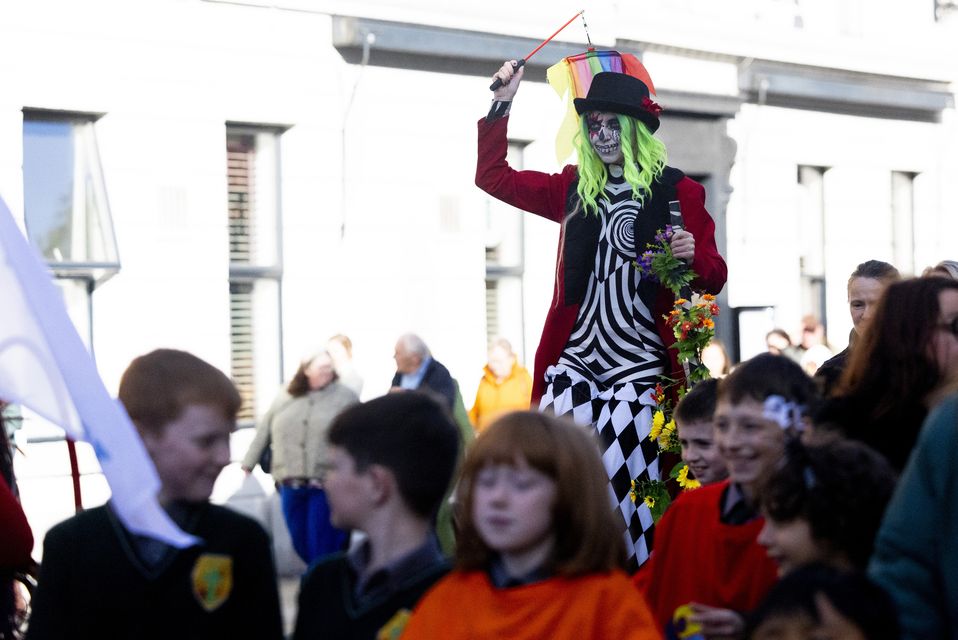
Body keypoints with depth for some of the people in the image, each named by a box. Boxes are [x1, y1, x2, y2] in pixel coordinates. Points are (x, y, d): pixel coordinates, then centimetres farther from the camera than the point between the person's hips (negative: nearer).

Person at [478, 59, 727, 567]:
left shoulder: (680, 193, 4)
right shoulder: (576, 189, 14)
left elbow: (714, 280, 6)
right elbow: (492, 176, 22)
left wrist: (693, 257, -16)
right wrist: (501, 105, 15)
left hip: (640, 366, -3)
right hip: (575, 360, 3)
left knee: (626, 477, -11)